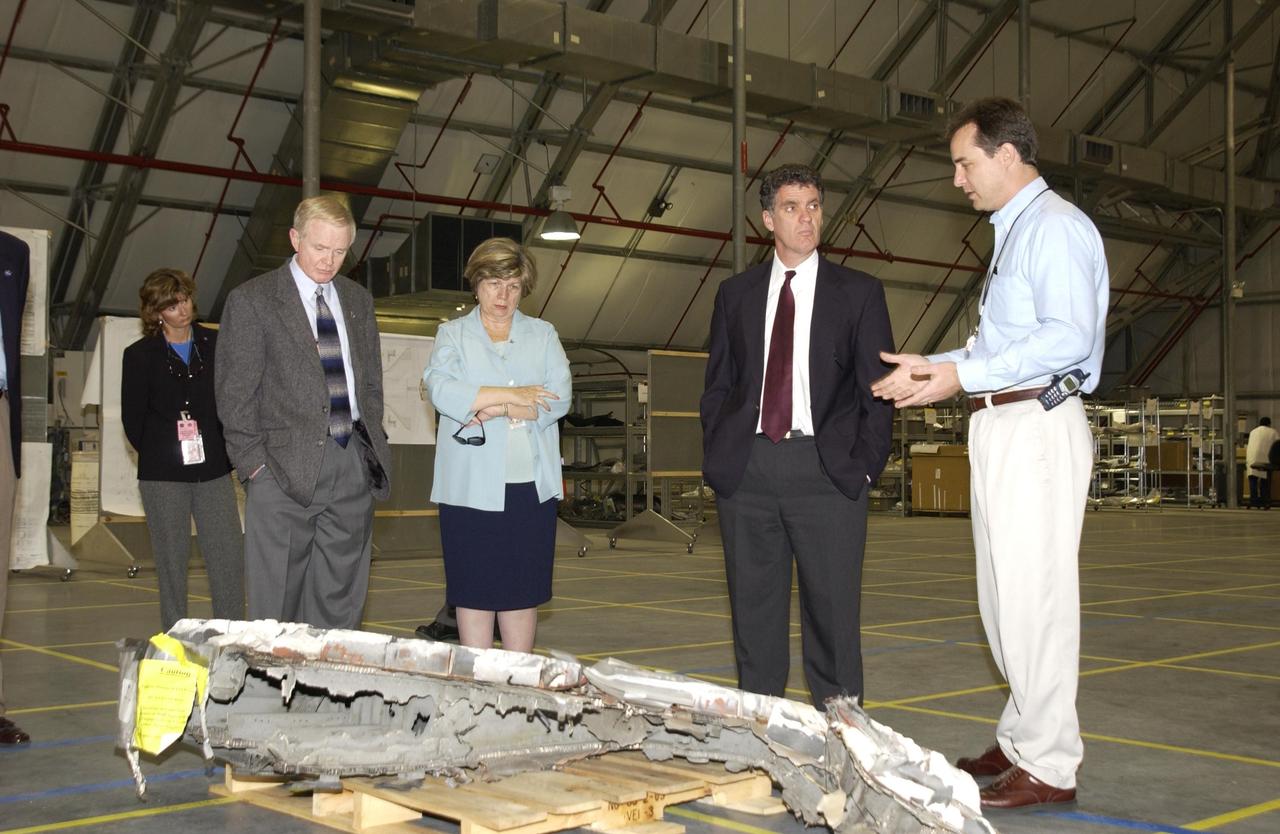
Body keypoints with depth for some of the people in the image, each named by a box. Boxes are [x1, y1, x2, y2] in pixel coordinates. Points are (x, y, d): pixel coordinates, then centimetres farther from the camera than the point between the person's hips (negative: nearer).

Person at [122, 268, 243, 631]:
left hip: (214, 469, 2)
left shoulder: (215, 345, 6)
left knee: (230, 557, -3)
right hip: (163, 476, -2)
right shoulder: (140, 355, 1)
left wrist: (224, 449, 4)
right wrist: (160, 455, 4)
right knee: (172, 560, 3)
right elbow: (132, 419, 5)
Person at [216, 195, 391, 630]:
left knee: (339, 605, 8)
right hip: (288, 468, -4)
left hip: (354, 468, 5)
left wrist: (373, 445, 9)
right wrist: (254, 463, -9)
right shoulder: (252, 300, -1)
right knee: (277, 608, 0)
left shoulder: (358, 300, 15)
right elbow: (235, 394, -3)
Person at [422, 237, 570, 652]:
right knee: (474, 590, 0)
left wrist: (495, 409, -10)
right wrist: (513, 395, -12)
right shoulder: (452, 334, 9)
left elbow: (560, 398, -1)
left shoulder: (543, 335, 14)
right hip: (472, 488, -2)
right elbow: (441, 391, -10)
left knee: (523, 588, 5)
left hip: (530, 486, 2)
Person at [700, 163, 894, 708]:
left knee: (832, 609, 0)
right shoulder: (735, 294, 14)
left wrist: (865, 464, -5)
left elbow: (878, 388, 5)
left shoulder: (859, 293, 7)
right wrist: (718, 456, 4)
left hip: (826, 469, -2)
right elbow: (717, 384, 16)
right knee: (754, 609, 7)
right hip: (746, 469, 2)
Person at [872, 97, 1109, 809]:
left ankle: (1048, 765, 0)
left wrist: (964, 373, -22)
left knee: (1034, 595, -7)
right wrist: (933, 369, 13)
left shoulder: (1054, 226, -10)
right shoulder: (1015, 231, 21)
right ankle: (1022, 739, 26)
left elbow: (1069, 336, -22)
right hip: (1003, 428, 10)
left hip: (1036, 426, -10)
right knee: (1005, 594, 15)